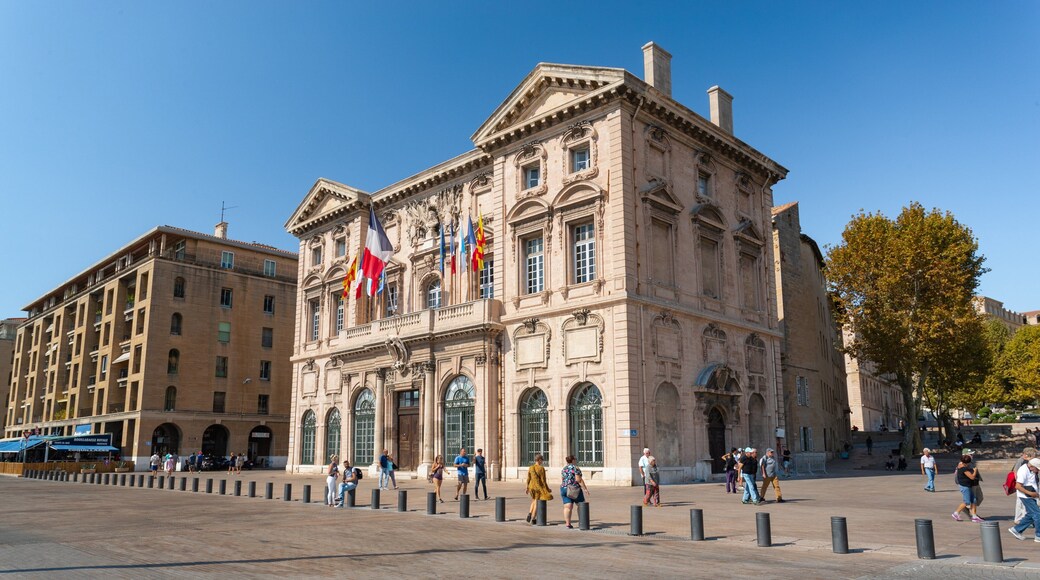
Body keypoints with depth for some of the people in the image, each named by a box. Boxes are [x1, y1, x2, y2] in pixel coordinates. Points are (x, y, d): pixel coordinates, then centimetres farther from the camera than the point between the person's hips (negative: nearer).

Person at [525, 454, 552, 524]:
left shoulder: (530, 468, 2)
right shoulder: (541, 468, -14)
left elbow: (528, 479, 6)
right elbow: (543, 480, -15)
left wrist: (527, 488, 17)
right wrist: (547, 489, -6)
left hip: (532, 487, 5)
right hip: (540, 487, -5)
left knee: (534, 501, 26)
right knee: (537, 503, 4)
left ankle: (529, 514, 7)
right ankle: (532, 520, 4)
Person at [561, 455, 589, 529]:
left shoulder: (564, 469, 12)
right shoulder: (575, 468, -8)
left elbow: (563, 480, 14)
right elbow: (578, 479, -16)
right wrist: (585, 488, -14)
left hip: (564, 489, 6)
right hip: (575, 489, -5)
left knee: (567, 507, 1)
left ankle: (567, 523, -7)